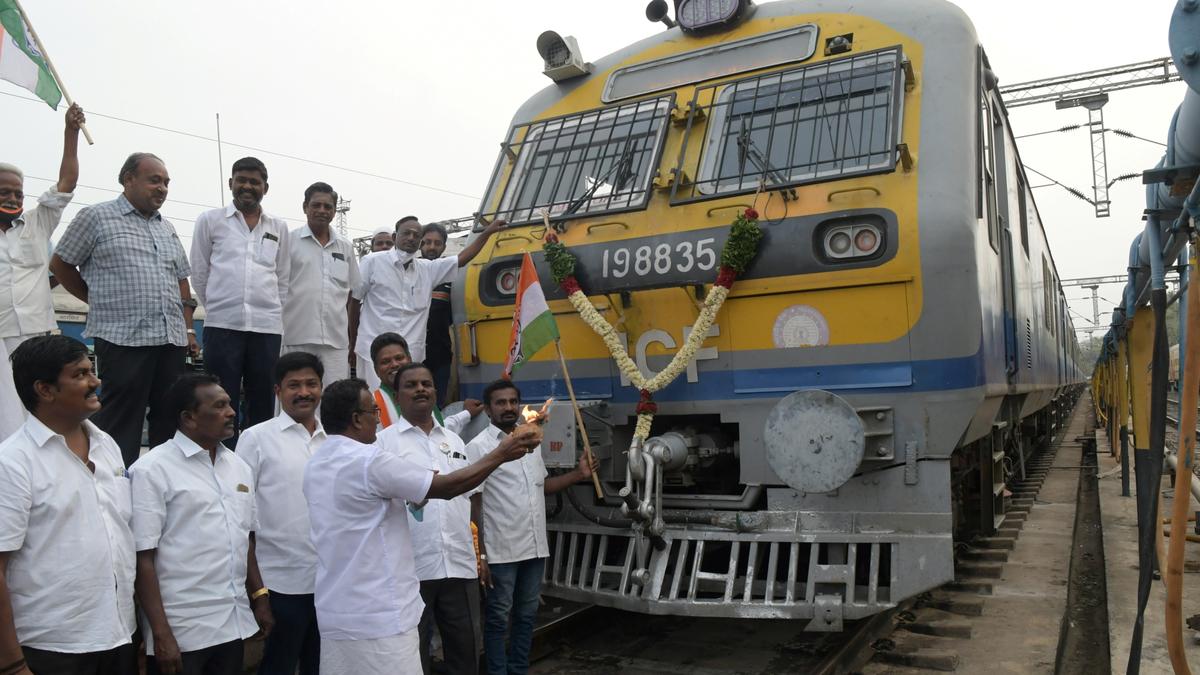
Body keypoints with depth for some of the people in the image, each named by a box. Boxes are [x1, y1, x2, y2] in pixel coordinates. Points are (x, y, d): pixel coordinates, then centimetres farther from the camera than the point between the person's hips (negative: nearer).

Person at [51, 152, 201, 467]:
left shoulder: (167, 229, 19)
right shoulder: (96, 217, 3)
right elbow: (60, 264, 7)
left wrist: (188, 328, 13)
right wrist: (101, 301, 7)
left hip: (172, 339, 6)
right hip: (123, 338, -5)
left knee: (170, 419, 8)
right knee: (121, 422, -4)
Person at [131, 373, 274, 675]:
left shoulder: (238, 466, 9)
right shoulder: (152, 470, -10)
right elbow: (143, 558, -12)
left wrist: (259, 598, 14)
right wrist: (161, 634, -14)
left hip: (234, 624, 6)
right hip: (181, 631, -5)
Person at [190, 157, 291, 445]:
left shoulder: (279, 227, 13)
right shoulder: (210, 220, 6)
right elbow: (199, 273, 9)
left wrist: (272, 311, 10)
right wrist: (220, 307, 10)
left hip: (267, 327, 2)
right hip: (223, 325, -2)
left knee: (262, 403, 5)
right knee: (223, 403, 0)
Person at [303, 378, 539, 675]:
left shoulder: (316, 465, 10)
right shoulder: (368, 460, -18)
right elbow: (446, 487, -13)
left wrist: (406, 497, 11)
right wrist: (500, 454, -4)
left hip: (335, 613, 9)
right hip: (377, 616, -9)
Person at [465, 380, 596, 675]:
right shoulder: (478, 447, -10)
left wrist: (577, 475, 8)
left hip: (535, 547, 6)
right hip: (501, 551, -6)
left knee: (526, 615, 16)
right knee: (498, 619, 5)